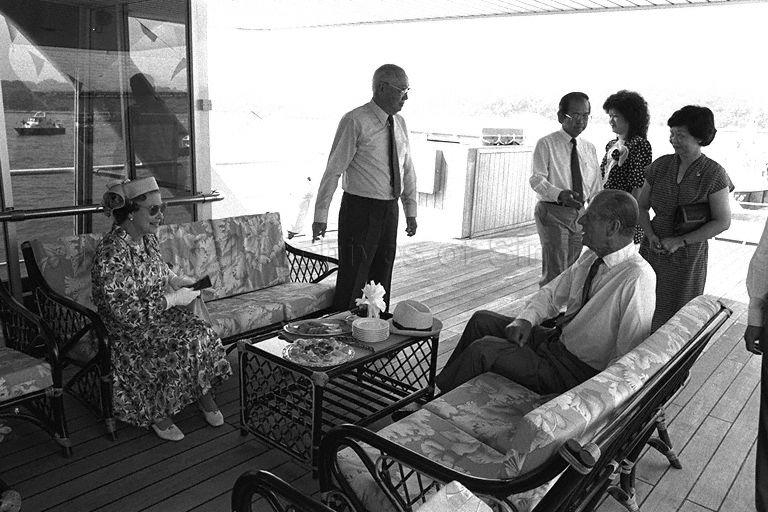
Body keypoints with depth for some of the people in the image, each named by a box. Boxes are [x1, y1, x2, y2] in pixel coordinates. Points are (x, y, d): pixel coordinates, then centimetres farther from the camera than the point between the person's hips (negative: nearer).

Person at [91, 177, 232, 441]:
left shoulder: (147, 236, 2)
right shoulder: (111, 255, -25)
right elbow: (128, 314, -27)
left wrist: (175, 280, -1)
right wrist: (173, 299, -23)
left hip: (161, 312, 7)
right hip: (129, 331, -7)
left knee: (203, 335, -16)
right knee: (179, 350, -26)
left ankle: (203, 392, 7)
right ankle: (157, 414, -1)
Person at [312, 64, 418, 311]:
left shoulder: (400, 124, 10)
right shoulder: (355, 121, -11)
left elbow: (407, 169, 17)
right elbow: (334, 170, -13)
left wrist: (411, 210, 16)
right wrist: (320, 216, -14)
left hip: (390, 210, 7)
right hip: (360, 210, -6)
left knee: (382, 277, 15)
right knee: (352, 279, -1)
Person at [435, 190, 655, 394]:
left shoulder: (638, 279, -25)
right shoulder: (591, 257, 1)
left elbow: (628, 359, -24)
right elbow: (551, 293, 10)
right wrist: (525, 320, -7)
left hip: (575, 371, -8)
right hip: (555, 339, 8)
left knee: (484, 348, -17)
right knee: (482, 319, 5)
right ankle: (443, 381, 19)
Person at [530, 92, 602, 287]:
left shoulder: (589, 149, 12)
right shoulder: (546, 144, -6)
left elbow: (596, 187, 16)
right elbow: (536, 179, -17)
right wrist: (560, 194, -36)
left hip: (580, 213, 6)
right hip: (553, 212, -6)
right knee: (555, 273, -10)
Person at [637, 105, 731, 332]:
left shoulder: (713, 173, -9)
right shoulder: (660, 165, 2)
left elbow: (722, 222, -7)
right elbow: (641, 206, 10)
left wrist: (680, 241, -14)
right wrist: (651, 235, -7)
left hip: (688, 256, -3)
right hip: (652, 252, 3)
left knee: (676, 317, 6)